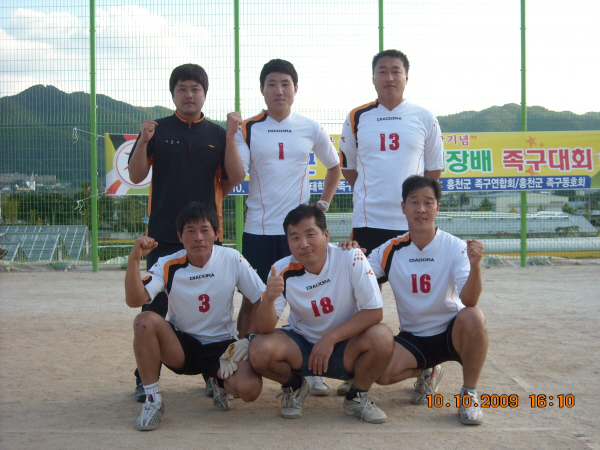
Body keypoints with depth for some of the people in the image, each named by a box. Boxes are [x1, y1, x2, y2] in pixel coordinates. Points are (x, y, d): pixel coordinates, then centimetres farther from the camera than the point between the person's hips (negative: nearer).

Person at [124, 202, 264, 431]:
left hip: (222, 345, 0)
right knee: (145, 321, -29)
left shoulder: (232, 259, -11)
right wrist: (134, 259, -37)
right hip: (182, 345, 1)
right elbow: (134, 300, -26)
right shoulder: (168, 266, -11)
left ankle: (220, 381, 10)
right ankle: (152, 400, -13)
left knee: (249, 388, -30)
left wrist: (248, 341, -13)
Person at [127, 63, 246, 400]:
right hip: (164, 235, -1)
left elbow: (236, 178, -2)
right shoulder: (158, 130, 5)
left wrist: (231, 136, -13)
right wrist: (144, 140, -17)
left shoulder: (218, 134, 7)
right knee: (155, 306, -1)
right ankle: (145, 379, 8)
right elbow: (136, 176, -1)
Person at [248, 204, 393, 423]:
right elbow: (265, 328, -18)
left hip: (345, 347, -1)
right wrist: (268, 300, -40)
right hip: (300, 344, 1)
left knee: (381, 337, -31)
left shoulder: (351, 258, -19)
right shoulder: (283, 271, -14)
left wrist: (330, 338, -23)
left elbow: (374, 311, -18)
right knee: (260, 350, -27)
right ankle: (294, 387, 8)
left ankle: (357, 397, -1)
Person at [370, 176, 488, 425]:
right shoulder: (391, 251, -4)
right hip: (413, 338, 2)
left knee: (472, 316, -35)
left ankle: (469, 394, -12)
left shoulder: (455, 247, -12)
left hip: (452, 333, -2)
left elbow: (469, 300, -24)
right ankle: (426, 372, 11)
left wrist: (475, 265, -43)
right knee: (380, 372, -25)